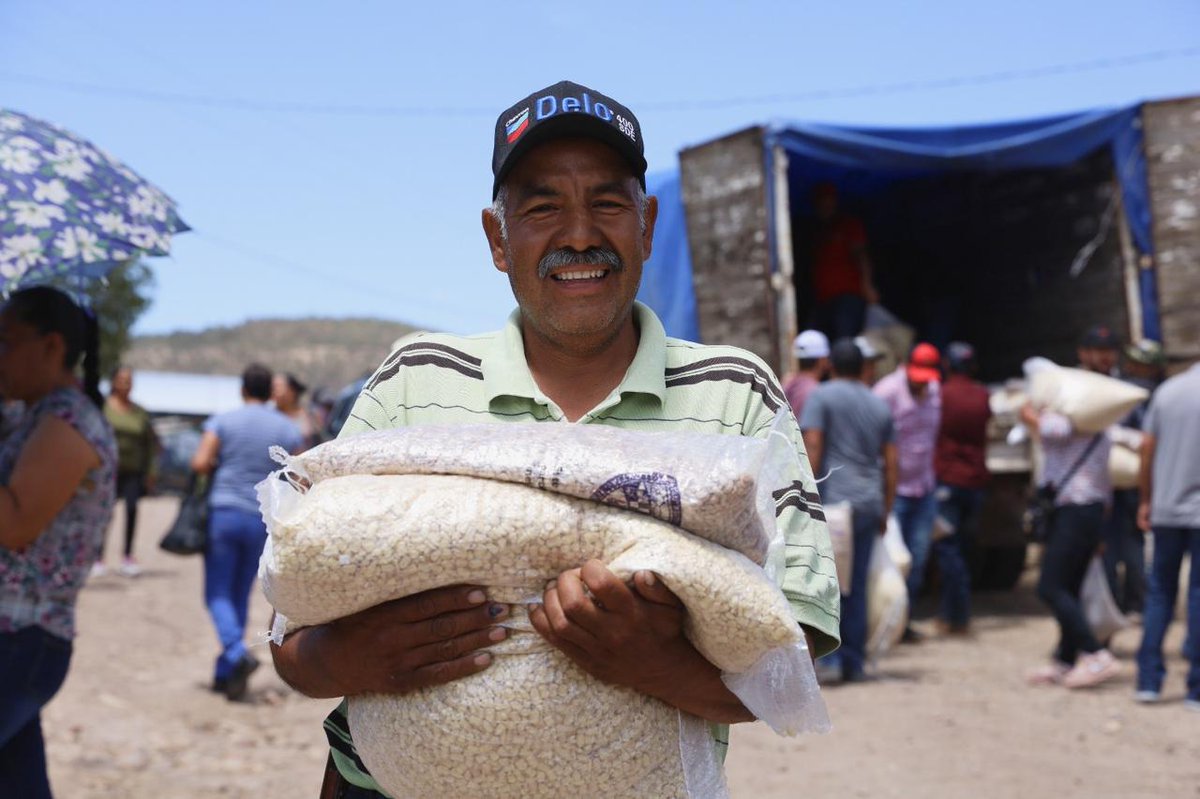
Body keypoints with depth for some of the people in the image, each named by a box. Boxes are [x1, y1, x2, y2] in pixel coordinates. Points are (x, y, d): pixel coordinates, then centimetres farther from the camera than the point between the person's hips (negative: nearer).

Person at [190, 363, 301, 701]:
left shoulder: (223, 421, -3)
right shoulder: (287, 429, 2)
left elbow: (200, 463, -13)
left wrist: (220, 465, 8)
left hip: (224, 512, -2)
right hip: (263, 520, 3)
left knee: (217, 594, 3)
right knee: (241, 595, 12)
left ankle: (238, 652, -21)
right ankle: (225, 674, 15)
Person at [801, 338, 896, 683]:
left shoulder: (822, 396, 0)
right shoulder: (880, 406, 16)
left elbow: (812, 449, -12)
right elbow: (891, 466, 14)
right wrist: (885, 512, 20)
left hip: (834, 499, -5)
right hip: (869, 504, 5)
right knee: (857, 584, 10)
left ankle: (828, 652, -11)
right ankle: (854, 663, 12)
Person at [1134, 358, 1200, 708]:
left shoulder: (1167, 390, 5)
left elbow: (1147, 447, 6)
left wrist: (1146, 500, 14)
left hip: (1166, 511, 4)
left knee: (1159, 592, 12)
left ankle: (1149, 680, 11)